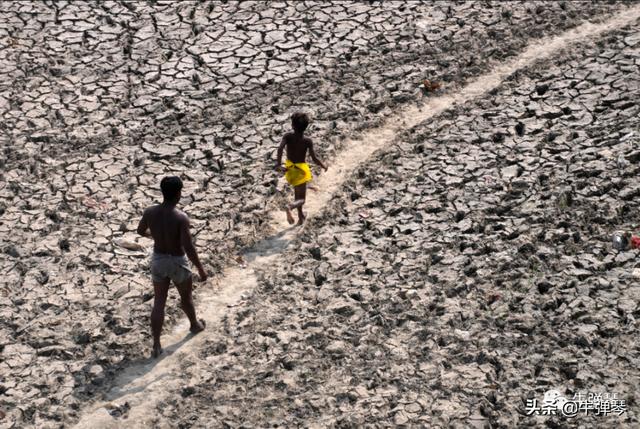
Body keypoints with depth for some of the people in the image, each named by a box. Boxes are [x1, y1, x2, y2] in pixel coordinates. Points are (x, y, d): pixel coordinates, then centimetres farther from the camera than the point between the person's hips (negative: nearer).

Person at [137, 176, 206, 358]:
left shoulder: (150, 212, -13)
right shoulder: (181, 218, -28)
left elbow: (140, 231, 7)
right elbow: (189, 248, -27)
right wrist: (201, 269, -15)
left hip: (158, 260, 4)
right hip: (177, 262, -3)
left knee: (159, 302, 13)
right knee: (186, 296, 24)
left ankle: (156, 345, 12)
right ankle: (195, 325, 51)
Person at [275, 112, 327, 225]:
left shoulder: (288, 136, -13)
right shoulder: (307, 141, -17)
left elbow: (280, 148, -30)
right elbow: (314, 159, -16)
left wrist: (278, 164, -25)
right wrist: (324, 166, 2)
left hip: (290, 168, 4)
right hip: (300, 170, -4)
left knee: (297, 193, 27)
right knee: (301, 199, 1)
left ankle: (300, 216, 38)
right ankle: (290, 207, -32)